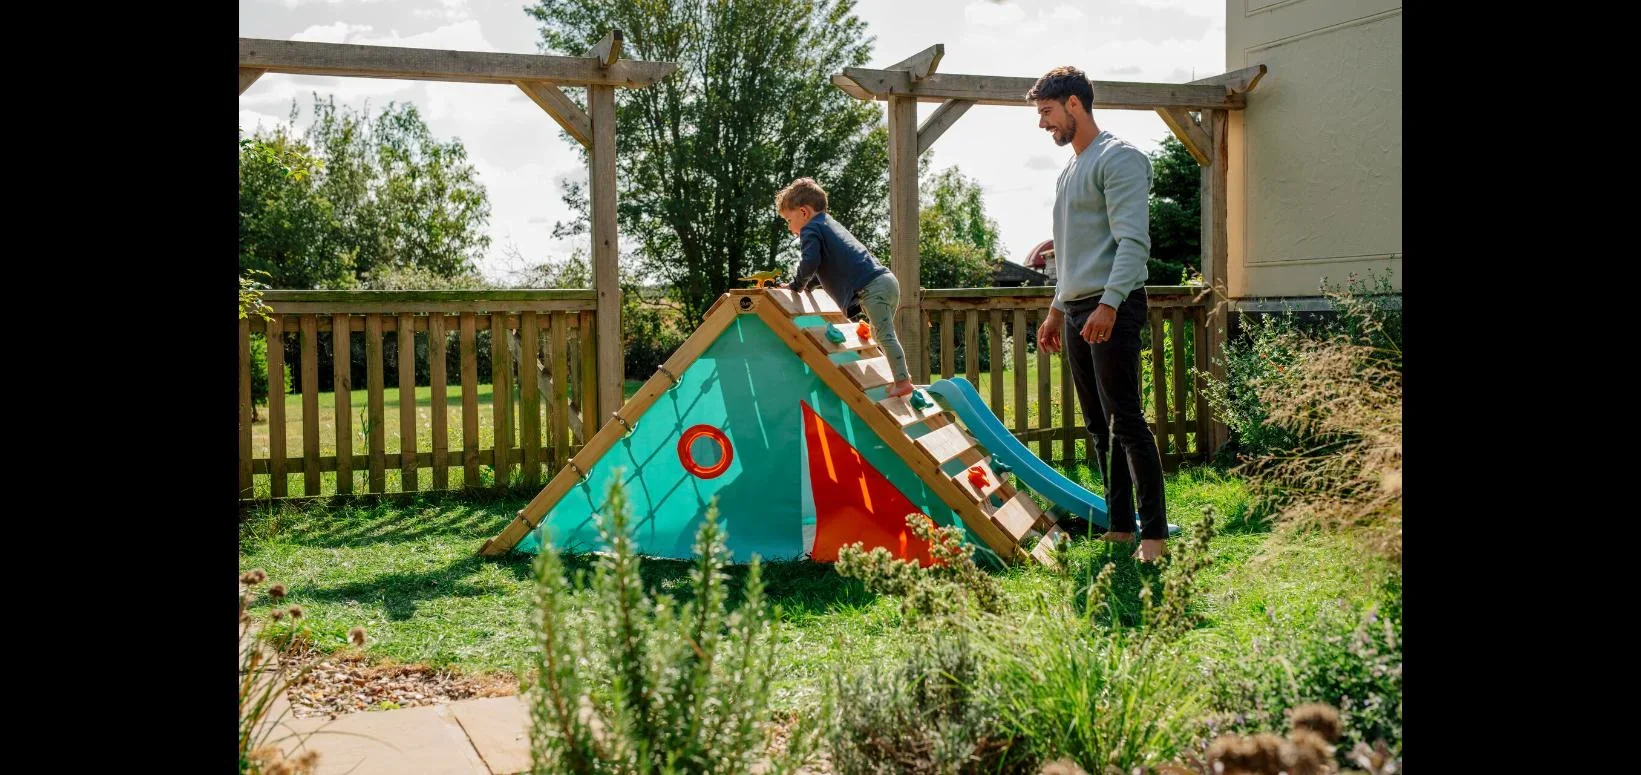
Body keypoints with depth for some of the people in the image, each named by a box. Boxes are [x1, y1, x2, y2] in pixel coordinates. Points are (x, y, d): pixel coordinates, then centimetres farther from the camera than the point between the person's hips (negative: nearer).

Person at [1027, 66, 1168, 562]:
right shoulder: (1070, 170, 22)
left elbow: (1133, 241, -17)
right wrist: (1058, 308, 24)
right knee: (1099, 426, 9)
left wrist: (1109, 303, -26)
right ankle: (1119, 526, 15)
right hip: (1077, 310, 9)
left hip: (1111, 308, -9)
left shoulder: (1118, 158, -7)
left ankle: (1154, 533, -9)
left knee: (1125, 419, -12)